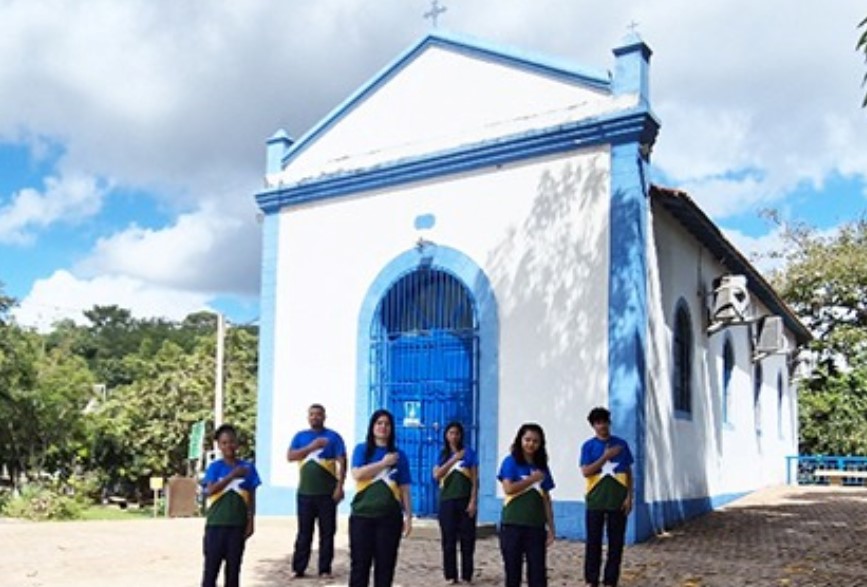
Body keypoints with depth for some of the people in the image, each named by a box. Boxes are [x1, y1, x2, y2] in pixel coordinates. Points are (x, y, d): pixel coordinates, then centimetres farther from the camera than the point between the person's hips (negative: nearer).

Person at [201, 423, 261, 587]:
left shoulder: (248, 467, 3)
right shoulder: (215, 467, 0)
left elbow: (251, 498, 6)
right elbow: (210, 490, -15)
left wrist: (251, 522, 1)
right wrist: (232, 475, -20)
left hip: (238, 524, 1)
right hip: (216, 523, -1)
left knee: (234, 565, 7)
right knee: (211, 564, 1)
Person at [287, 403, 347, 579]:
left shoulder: (333, 437, 1)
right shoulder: (300, 436, 10)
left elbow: (342, 462, -3)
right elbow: (289, 456, -3)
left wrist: (340, 486, -12)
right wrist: (311, 447, -14)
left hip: (327, 493, -2)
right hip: (304, 493, 2)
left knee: (327, 532, 2)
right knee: (304, 533, 7)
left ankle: (325, 569, 9)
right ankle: (298, 568, 12)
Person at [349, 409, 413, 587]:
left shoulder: (399, 455, 8)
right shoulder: (362, 449, 5)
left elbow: (404, 489, 8)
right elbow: (357, 474, -13)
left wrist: (408, 516, 4)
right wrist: (384, 462, -10)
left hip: (389, 517, 1)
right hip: (362, 515, -1)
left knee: (385, 563, 5)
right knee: (360, 562, 1)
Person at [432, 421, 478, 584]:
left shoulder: (469, 452, 3)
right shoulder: (442, 454, 8)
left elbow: (475, 479, 1)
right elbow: (436, 475, -7)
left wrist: (473, 501, -7)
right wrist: (454, 459, -12)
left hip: (465, 500, -1)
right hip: (447, 501, 1)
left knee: (467, 539, 0)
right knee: (449, 539, 3)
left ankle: (467, 576, 9)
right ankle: (450, 576, 12)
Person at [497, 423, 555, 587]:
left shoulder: (542, 467, 11)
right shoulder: (511, 462, -1)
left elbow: (546, 500, 11)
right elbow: (508, 488, -15)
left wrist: (551, 528, 7)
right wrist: (532, 478, -9)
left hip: (536, 526, 3)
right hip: (512, 525, -3)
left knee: (538, 571, 1)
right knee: (513, 569, 4)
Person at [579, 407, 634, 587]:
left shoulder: (621, 444, 6)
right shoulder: (588, 446, 1)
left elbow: (629, 473, 8)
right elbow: (585, 472, -9)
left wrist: (629, 497, 0)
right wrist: (606, 456, -14)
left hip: (618, 502, 1)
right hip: (596, 502, -1)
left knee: (616, 543, 4)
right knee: (593, 542, 2)